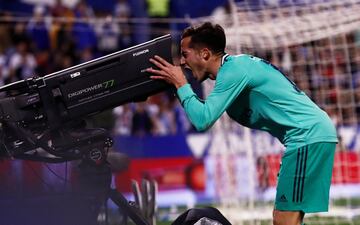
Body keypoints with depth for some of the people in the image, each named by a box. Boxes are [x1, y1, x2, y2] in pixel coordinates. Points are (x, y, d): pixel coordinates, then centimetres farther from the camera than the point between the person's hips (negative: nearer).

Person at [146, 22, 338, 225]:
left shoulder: (233, 70, -11)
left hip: (308, 136, -10)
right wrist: (179, 85, 13)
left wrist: (181, 84, -3)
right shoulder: (236, 64, 19)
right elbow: (206, 112, 23)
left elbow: (203, 120, -16)